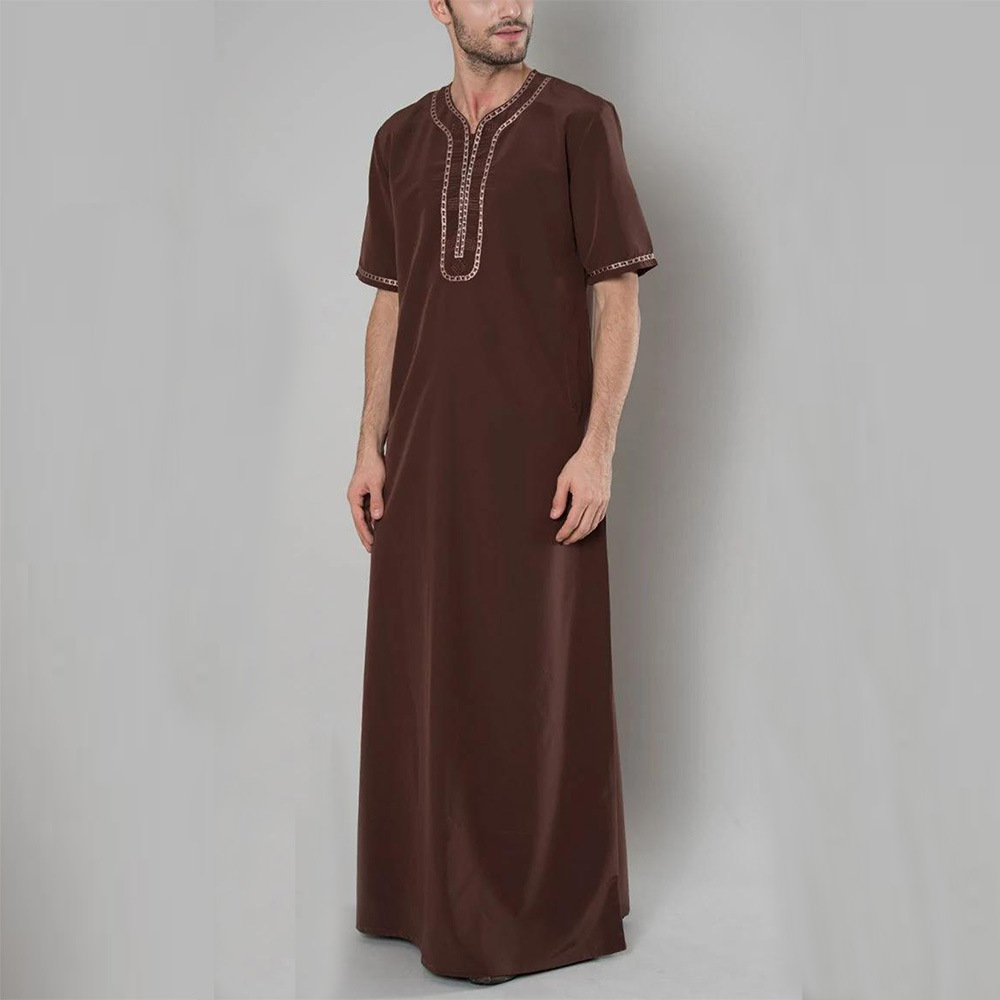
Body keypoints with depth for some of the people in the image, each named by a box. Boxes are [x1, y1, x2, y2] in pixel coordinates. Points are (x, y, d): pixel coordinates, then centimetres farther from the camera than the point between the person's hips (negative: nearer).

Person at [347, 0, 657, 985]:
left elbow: (620, 296, -6)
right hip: (428, 449, 4)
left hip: (542, 447, -4)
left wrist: (598, 446, -14)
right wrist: (369, 448, 6)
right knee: (426, 664, 10)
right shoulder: (401, 139, 11)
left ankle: (554, 896, 19)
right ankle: (434, 879, 27)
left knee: (541, 671, 2)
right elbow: (389, 304, 13)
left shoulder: (580, 121, -2)